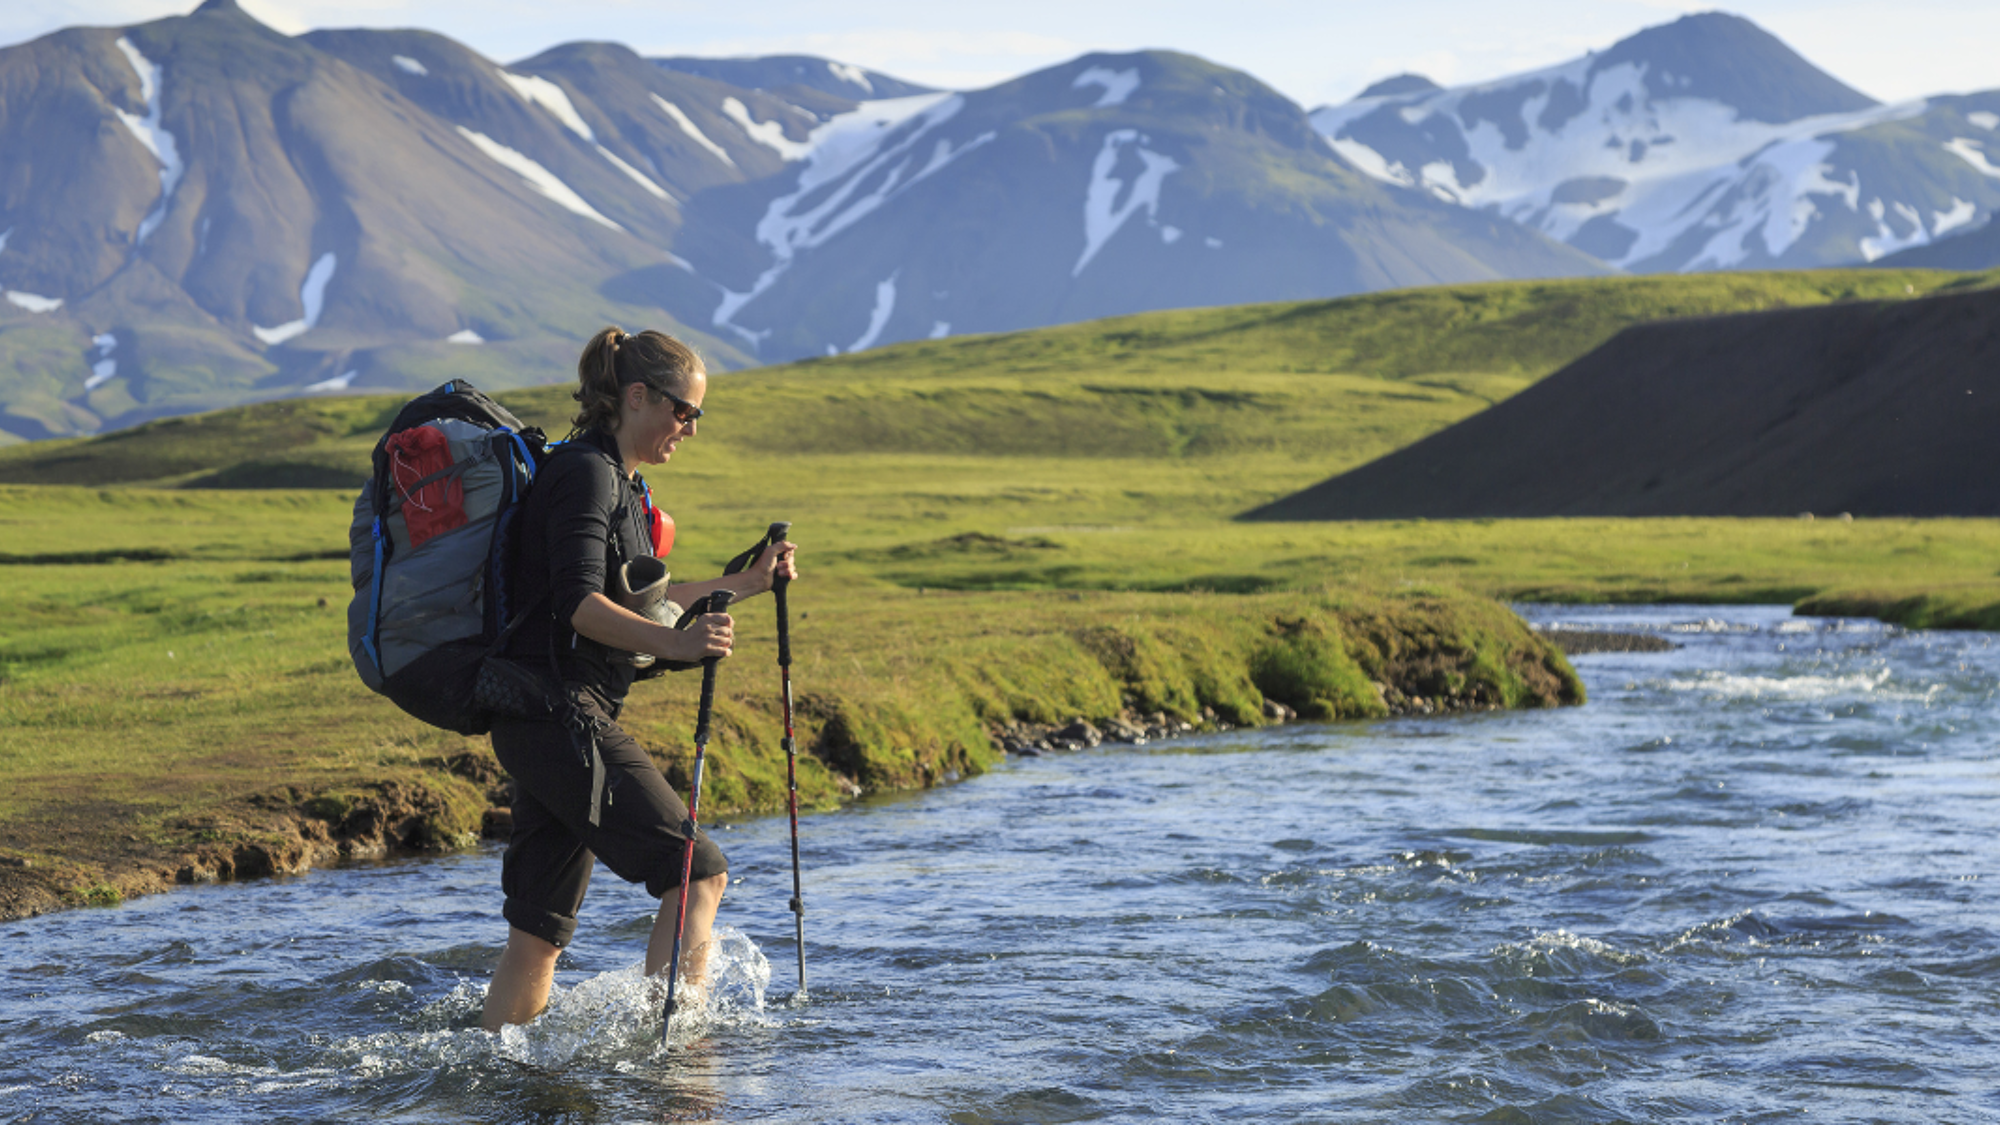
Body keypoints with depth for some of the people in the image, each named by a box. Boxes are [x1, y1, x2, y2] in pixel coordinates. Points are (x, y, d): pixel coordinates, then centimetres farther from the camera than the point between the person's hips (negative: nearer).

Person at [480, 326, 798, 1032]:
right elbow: (580, 606, -23)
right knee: (699, 872, -13)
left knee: (539, 933, 8)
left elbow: (631, 601, 31)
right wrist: (673, 643, -37)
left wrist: (742, 584, 33)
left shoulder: (616, 480, 21)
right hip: (561, 714, -10)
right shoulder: (585, 472, -11)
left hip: (545, 726, 10)